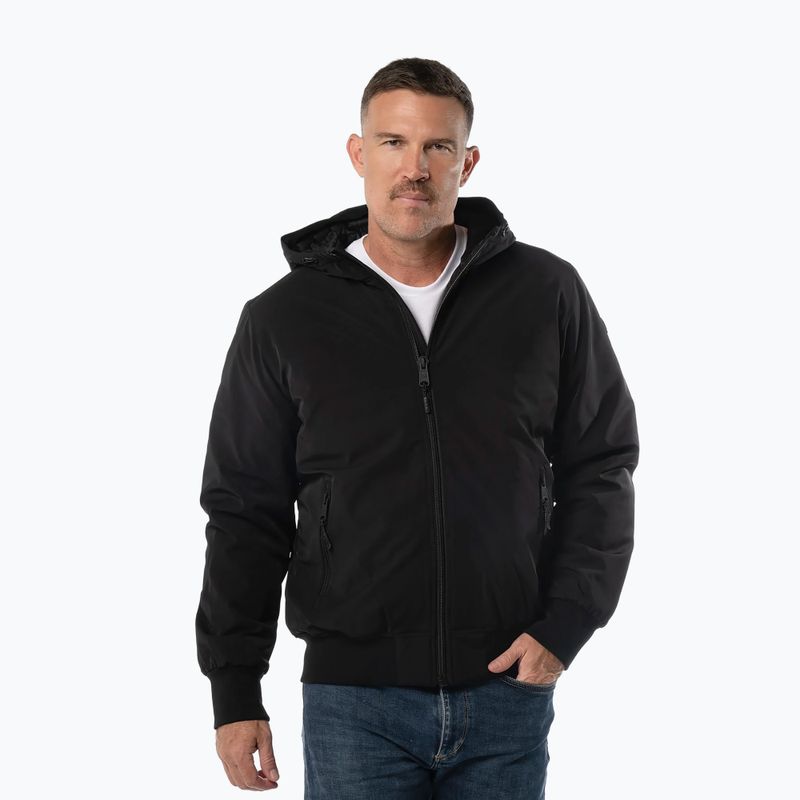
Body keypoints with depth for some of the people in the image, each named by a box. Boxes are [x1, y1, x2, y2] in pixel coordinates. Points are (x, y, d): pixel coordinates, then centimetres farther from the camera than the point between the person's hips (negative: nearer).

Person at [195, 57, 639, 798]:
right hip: (353, 699, -1)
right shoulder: (283, 318, 1)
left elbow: (600, 467, 6)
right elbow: (244, 513, 4)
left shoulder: (547, 293, 2)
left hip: (508, 689, 1)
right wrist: (234, 692, 1)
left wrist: (565, 624, -5)